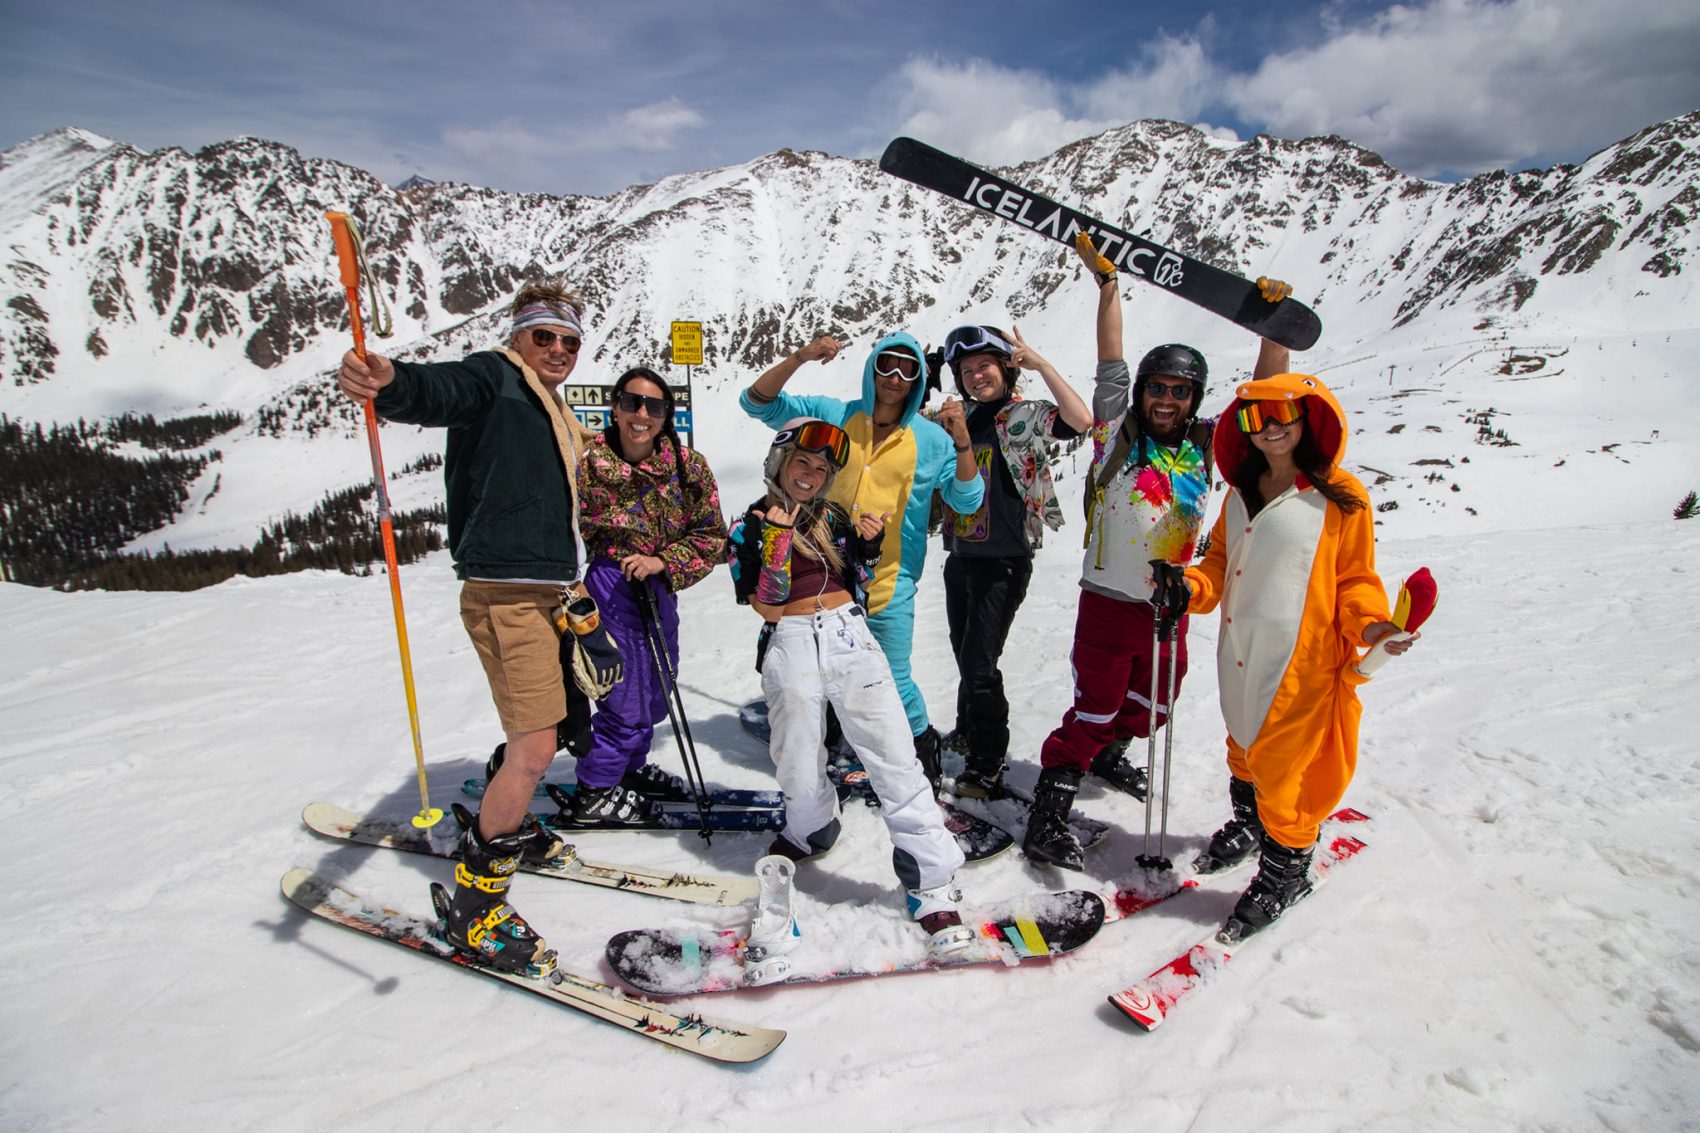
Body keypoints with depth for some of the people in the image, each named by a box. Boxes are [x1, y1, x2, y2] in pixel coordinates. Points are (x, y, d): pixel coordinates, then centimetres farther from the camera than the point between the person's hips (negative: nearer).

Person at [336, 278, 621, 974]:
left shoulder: (553, 419, 22)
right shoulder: (494, 379, -4)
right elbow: (438, 390, -29)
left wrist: (580, 611, 27)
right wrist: (388, 384, -52)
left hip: (542, 594, 9)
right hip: (504, 593, -9)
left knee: (535, 735, 21)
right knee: (535, 748, -12)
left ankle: (506, 826, 44)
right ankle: (473, 909, 1)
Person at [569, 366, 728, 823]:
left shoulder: (688, 465, -4)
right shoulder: (587, 462, -12)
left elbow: (712, 535, -3)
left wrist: (663, 562, -16)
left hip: (659, 586, 6)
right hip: (609, 584, -5)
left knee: (655, 690, 19)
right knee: (627, 697, -4)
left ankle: (630, 768, 43)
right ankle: (593, 792, 17)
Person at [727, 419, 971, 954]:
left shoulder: (835, 518, 14)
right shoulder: (750, 526, 5)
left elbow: (858, 592, 14)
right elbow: (768, 608, -2)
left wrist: (868, 544, 1)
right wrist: (776, 543, -13)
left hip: (850, 639, 2)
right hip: (790, 650, -1)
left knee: (894, 760, -7)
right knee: (799, 771, 8)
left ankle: (931, 883, -1)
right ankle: (812, 832, 42)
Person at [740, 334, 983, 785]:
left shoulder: (930, 437, 0)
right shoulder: (833, 416, 2)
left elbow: (967, 501, -2)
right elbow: (758, 403, -2)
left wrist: (962, 441, -17)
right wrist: (799, 358, -18)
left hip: (889, 586, -2)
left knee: (893, 684, -5)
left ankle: (924, 751, 24)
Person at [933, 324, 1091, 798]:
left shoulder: (1026, 416, -7)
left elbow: (1082, 420, -26)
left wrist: (1041, 363, -23)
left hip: (1002, 562, -6)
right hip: (959, 558, 7)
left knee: (979, 664, -8)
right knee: (965, 656, 19)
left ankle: (988, 767, 3)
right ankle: (968, 732, 40)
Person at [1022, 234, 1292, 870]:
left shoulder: (1204, 445, 3)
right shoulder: (1118, 434, -6)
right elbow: (1111, 364, -11)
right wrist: (1107, 283, -13)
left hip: (1170, 604, 5)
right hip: (1109, 600, -5)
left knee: (1152, 705, 22)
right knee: (1094, 711, -4)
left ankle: (1108, 755, 50)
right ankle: (1047, 817, 6)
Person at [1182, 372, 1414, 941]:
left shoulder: (1339, 495, -7)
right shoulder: (1241, 494, 11)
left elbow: (1356, 578, -3)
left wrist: (1368, 624, -21)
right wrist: (1194, 586, -3)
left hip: (1301, 659, -6)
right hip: (1241, 653, 6)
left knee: (1281, 762, -2)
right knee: (1243, 743, 21)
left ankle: (1286, 862, 21)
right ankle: (1248, 823, 46)